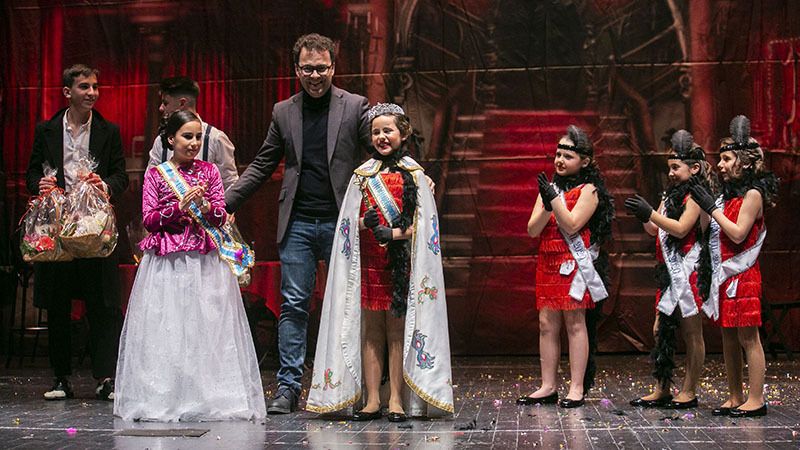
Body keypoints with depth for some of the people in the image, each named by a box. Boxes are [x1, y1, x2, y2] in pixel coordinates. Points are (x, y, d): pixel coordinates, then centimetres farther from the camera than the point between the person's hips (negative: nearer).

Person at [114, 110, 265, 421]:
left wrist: (204, 206, -15)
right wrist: (180, 207, -13)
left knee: (206, 325, -1)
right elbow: (149, 219, -1)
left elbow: (221, 217, 5)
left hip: (205, 262, 1)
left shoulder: (209, 171, 10)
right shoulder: (155, 174, 6)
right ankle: (165, 398, 4)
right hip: (166, 262, -1)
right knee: (165, 328, -2)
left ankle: (209, 396, 4)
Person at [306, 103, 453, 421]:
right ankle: (372, 400, 5)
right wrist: (364, 222, -12)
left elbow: (422, 224, 0)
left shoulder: (414, 174, 4)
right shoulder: (363, 174, 12)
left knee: (397, 329, -2)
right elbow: (348, 222, 10)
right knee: (370, 330, 2)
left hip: (401, 262, -2)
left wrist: (394, 233, -16)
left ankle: (396, 400, 0)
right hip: (368, 263, 2)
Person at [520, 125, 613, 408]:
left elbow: (571, 226, -14)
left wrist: (554, 198, -18)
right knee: (547, 324, 4)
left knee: (575, 322, -5)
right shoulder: (549, 188, 15)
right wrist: (546, 205, -11)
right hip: (548, 265, 6)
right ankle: (548, 387, 9)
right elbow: (532, 230, 5)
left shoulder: (588, 191, -2)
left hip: (574, 265, -6)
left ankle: (577, 388, -3)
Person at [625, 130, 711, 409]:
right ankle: (662, 390, 13)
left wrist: (650, 213, -21)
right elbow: (654, 230, 17)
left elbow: (681, 229, -18)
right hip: (669, 270, 8)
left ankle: (689, 392, 5)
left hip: (689, 270, -8)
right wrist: (643, 217, -2)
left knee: (691, 332, 0)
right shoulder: (671, 194, 17)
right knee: (661, 331, 7)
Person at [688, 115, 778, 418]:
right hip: (724, 274, 8)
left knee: (747, 337, -6)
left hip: (743, 275, -8)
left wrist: (712, 208, -15)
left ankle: (756, 399, -1)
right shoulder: (730, 193, 15)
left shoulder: (753, 194, -9)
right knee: (729, 337, 10)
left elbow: (738, 234, -17)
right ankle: (735, 398, 16)